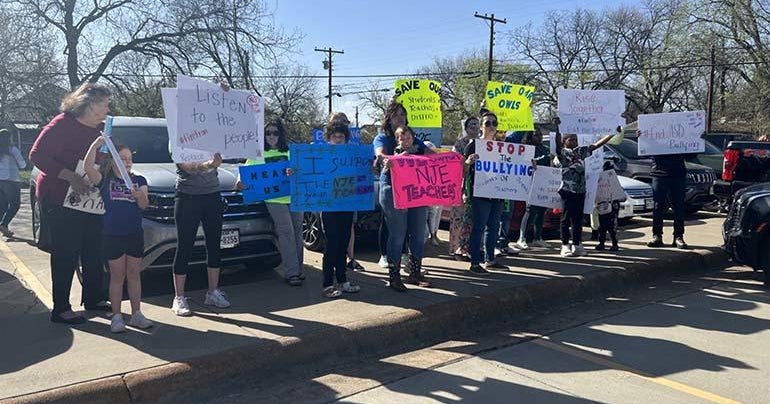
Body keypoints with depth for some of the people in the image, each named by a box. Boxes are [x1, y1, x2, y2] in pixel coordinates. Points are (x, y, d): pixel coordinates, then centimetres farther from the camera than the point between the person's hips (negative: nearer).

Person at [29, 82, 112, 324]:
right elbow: (36, 155, -16)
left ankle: (93, 298, 27)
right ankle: (61, 309, 8)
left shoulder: (99, 129, 11)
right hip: (60, 200, -7)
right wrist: (70, 176, -23)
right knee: (66, 255, -2)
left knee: (94, 253, 12)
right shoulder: (63, 124, -11)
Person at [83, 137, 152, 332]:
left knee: (134, 275, 9)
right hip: (112, 235, -2)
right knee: (117, 276, 4)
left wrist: (140, 196, -27)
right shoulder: (105, 180, 0)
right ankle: (116, 317, 12)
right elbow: (88, 166, -18)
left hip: (135, 234, 2)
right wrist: (96, 144, -22)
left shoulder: (139, 181, 6)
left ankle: (136, 314, 17)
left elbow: (144, 205, -6)